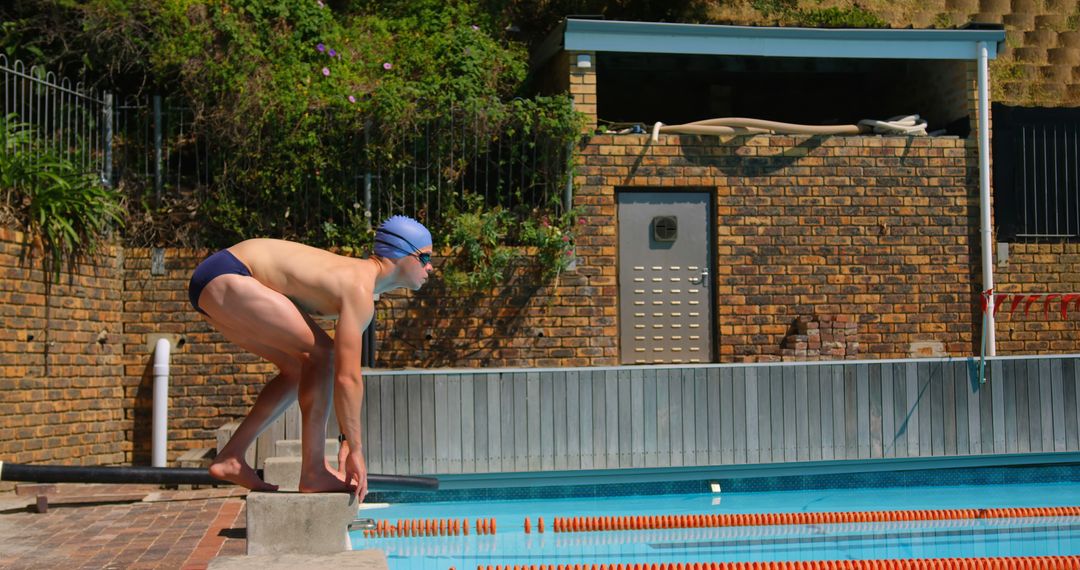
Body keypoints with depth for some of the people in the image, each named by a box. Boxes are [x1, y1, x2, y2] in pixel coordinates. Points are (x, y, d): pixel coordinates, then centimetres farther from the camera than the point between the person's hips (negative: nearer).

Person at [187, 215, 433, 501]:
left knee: (299, 367, 16)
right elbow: (347, 378, -22)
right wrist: (355, 449, -14)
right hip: (225, 279, -11)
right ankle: (313, 472, -10)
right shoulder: (359, 291, -17)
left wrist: (348, 440, 17)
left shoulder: (359, 275, 13)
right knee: (323, 353, -13)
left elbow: (347, 372, 17)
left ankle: (230, 458, 14)